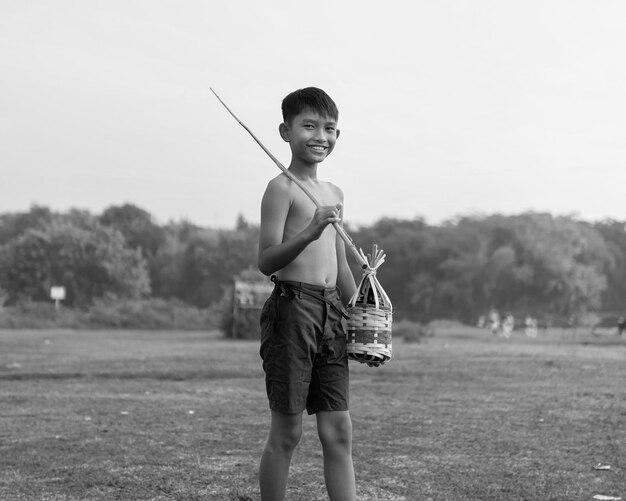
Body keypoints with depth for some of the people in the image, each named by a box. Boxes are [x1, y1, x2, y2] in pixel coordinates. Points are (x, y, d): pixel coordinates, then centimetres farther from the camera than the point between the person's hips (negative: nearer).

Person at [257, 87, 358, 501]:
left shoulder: (334, 194, 18)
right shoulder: (282, 188, -6)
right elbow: (266, 261, -14)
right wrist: (309, 232, -28)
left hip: (332, 314, 7)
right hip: (292, 308, -7)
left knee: (339, 431, 5)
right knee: (287, 432, -1)